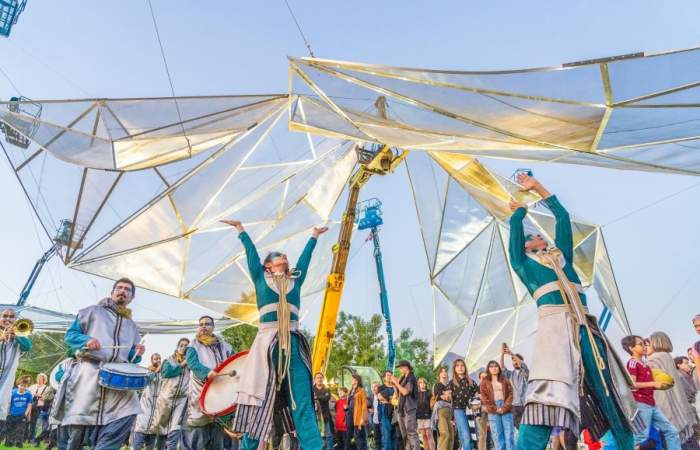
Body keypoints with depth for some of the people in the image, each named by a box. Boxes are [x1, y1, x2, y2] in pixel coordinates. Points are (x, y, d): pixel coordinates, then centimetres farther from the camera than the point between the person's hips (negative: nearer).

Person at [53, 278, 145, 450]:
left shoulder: (131, 326, 24)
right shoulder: (93, 311, 14)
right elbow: (70, 334, 7)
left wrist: (137, 354, 0)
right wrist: (86, 340, -12)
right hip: (87, 371, -2)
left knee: (128, 410, -20)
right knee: (77, 422, -3)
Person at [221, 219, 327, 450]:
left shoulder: (295, 279, 19)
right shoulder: (260, 278, 13)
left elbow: (306, 256, 32)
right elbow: (250, 251, 22)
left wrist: (314, 236, 44)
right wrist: (240, 229, 32)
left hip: (294, 345, 2)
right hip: (267, 343, -2)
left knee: (303, 404, -3)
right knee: (258, 400, 0)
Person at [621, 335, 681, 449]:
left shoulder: (645, 364, 18)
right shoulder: (632, 362, -9)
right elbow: (632, 385, -18)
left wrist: (659, 385, 9)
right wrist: (653, 383, -16)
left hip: (651, 404, 9)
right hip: (640, 404, -9)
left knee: (671, 431, 12)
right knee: (641, 437, -8)